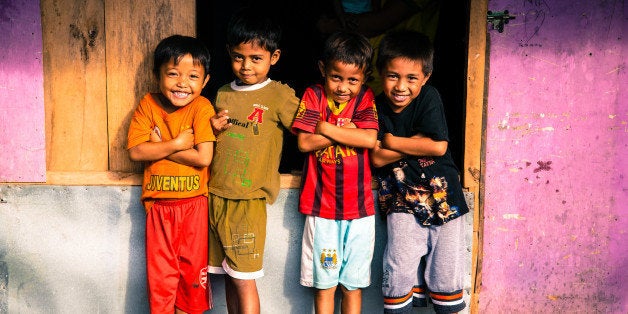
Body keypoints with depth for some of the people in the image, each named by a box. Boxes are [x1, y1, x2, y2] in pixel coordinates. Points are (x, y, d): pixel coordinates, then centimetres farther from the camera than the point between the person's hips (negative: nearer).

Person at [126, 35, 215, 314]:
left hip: (193, 204, -1)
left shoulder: (202, 107, -9)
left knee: (192, 269, 12)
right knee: (160, 273, 10)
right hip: (158, 204, 2)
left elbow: (203, 157, -18)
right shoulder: (148, 105, -2)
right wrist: (176, 144, -17)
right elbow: (135, 151, -10)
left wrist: (160, 145, -13)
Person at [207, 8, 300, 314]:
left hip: (249, 199, -5)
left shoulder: (280, 95, -5)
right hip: (215, 195, 5)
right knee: (228, 275, 12)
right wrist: (214, 130, -1)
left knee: (243, 279, -1)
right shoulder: (223, 94, 11)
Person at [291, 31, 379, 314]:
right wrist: (346, 131, -11)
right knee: (323, 283, 10)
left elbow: (369, 139, -15)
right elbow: (304, 142, -11)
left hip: (359, 208, 1)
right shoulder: (313, 95, -1)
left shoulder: (365, 98, 1)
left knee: (353, 284, 12)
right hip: (321, 207, -1)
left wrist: (325, 127, -12)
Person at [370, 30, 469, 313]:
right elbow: (377, 158, -9)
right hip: (402, 200, 1)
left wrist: (392, 141, -9)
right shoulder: (378, 108, -2)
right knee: (398, 271, -7)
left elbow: (439, 147, -15)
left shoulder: (429, 98, -6)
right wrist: (418, 142, -14)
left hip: (442, 196, 0)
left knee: (447, 276, 3)